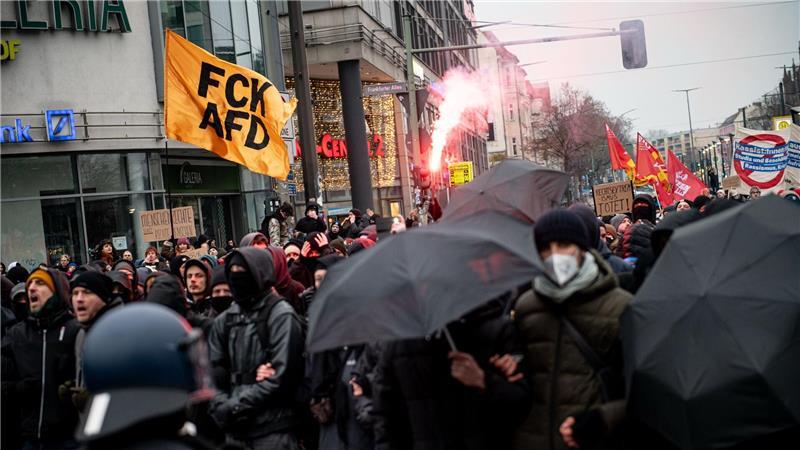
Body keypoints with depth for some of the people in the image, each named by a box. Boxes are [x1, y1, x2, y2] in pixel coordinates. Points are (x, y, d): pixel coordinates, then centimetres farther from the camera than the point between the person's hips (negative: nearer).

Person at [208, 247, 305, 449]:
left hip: (272, 428, -5)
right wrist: (222, 406, -9)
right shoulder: (224, 320, 12)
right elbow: (213, 371, 9)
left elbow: (282, 376, -13)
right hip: (234, 427, 5)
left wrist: (236, 406, -13)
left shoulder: (281, 315, -5)